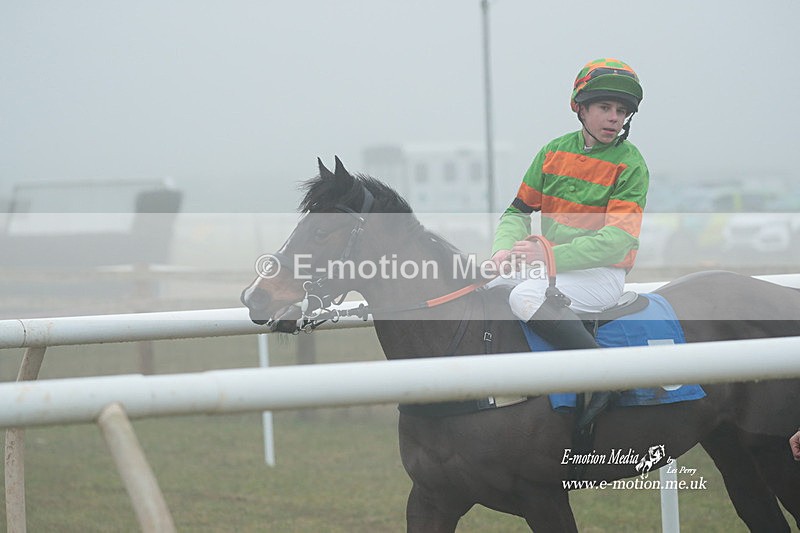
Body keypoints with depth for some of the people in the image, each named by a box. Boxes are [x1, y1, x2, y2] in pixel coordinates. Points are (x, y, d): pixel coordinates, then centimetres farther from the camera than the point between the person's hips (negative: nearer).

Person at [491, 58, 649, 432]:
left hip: (602, 274, -6)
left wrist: (550, 255, -24)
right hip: (547, 265, 6)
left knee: (526, 296, -32)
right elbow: (519, 211, 12)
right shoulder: (554, 152, 9)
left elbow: (618, 239, -16)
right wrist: (504, 249, -10)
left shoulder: (630, 164, -7)